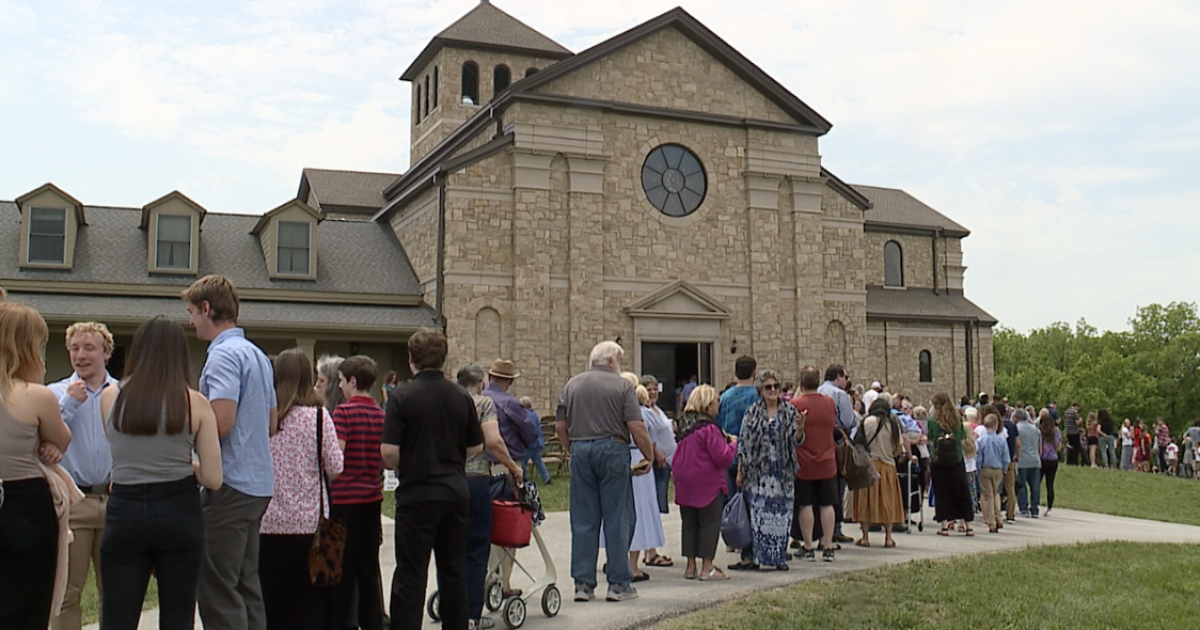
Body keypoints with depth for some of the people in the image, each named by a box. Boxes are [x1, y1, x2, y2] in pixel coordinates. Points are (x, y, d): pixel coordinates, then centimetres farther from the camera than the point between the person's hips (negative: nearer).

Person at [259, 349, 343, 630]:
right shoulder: (318, 415, -8)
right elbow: (335, 467, -7)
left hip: (268, 521, 2)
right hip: (308, 521, -1)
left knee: (271, 601, 11)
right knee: (309, 602, 8)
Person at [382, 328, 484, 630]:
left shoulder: (403, 396, -10)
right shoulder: (462, 397, 3)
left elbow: (389, 450, -15)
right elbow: (475, 447, 9)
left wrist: (404, 469, 6)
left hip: (417, 494, -4)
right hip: (456, 490, 4)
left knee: (411, 574, 2)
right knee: (454, 569, 13)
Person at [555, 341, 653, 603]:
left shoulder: (572, 385, 10)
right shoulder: (622, 386, -2)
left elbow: (560, 426, 9)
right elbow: (636, 427, -9)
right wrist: (649, 456, 1)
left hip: (580, 451, 4)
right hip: (612, 449, -4)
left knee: (583, 520, 7)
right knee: (618, 518, 3)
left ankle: (583, 584, 10)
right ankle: (619, 584, 7)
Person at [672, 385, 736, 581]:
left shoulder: (685, 426, 8)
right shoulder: (709, 429, -18)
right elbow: (723, 458, -19)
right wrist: (733, 443, -1)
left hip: (685, 482, 8)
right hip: (707, 482, -8)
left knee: (689, 522, 12)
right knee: (709, 523, 1)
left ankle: (690, 566, 17)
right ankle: (707, 568, 3)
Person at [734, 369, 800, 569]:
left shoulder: (789, 411, 6)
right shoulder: (752, 413, 3)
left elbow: (795, 441, 4)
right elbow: (743, 443, 3)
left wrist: (799, 427, -17)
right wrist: (740, 471, -1)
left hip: (782, 472, 1)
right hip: (758, 472, -1)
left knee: (781, 513, 4)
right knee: (756, 513, -2)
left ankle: (779, 557, 14)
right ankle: (754, 557, 5)